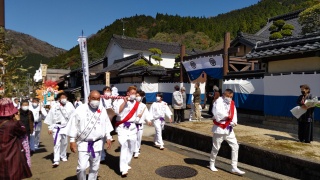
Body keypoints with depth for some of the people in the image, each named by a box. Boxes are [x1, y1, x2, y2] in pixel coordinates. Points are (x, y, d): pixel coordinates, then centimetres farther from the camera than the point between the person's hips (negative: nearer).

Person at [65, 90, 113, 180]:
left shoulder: (102, 110, 0)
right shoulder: (80, 109, -10)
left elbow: (106, 124, 9)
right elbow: (74, 125, -7)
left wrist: (108, 137, 9)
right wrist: (72, 141, -7)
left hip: (97, 143, 3)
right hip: (83, 143, -3)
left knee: (95, 167, 14)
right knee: (82, 167, -7)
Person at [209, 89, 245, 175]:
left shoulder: (232, 103, 6)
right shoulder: (218, 102, -15)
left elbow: (234, 114, 7)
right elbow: (217, 114, -28)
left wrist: (234, 122, -13)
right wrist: (227, 115, -16)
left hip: (229, 129, 6)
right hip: (219, 128, -6)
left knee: (235, 146, 3)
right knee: (216, 148, 7)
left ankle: (234, 167, 13)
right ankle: (212, 164, 29)